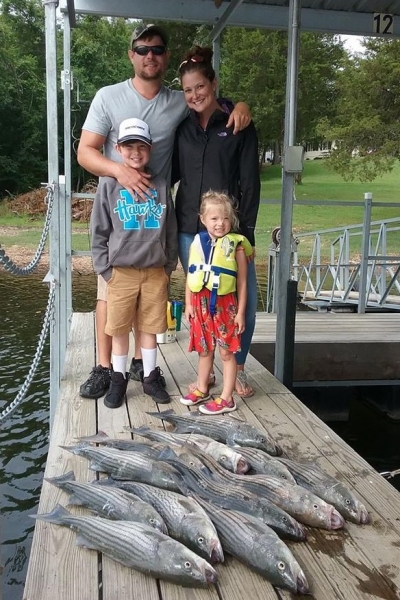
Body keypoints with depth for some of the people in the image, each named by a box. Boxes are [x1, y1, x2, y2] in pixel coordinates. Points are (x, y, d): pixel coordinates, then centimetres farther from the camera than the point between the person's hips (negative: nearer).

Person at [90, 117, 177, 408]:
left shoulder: (161, 186, 5)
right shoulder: (109, 185, 0)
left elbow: (171, 231, 8)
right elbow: (99, 232, 0)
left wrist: (170, 266, 4)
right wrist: (105, 269, -5)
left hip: (156, 272, 1)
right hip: (121, 272, -1)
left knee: (150, 327, 11)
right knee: (119, 329, 7)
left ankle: (150, 377, 25)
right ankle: (119, 379, 23)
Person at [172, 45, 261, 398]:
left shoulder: (240, 127, 2)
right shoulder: (182, 128, 11)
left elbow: (250, 184, -2)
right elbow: (171, 174, 16)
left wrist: (247, 233, -7)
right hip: (190, 231, 2)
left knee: (243, 304, -3)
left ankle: (238, 368, 19)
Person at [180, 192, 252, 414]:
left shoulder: (236, 245, -8)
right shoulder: (197, 242, 3)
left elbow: (242, 282, -6)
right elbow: (191, 276, 8)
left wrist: (241, 312, -7)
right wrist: (188, 304, 6)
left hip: (225, 304, -4)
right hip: (201, 304, 4)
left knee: (227, 352, 5)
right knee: (204, 350, 18)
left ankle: (227, 399, 15)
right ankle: (202, 389, 36)